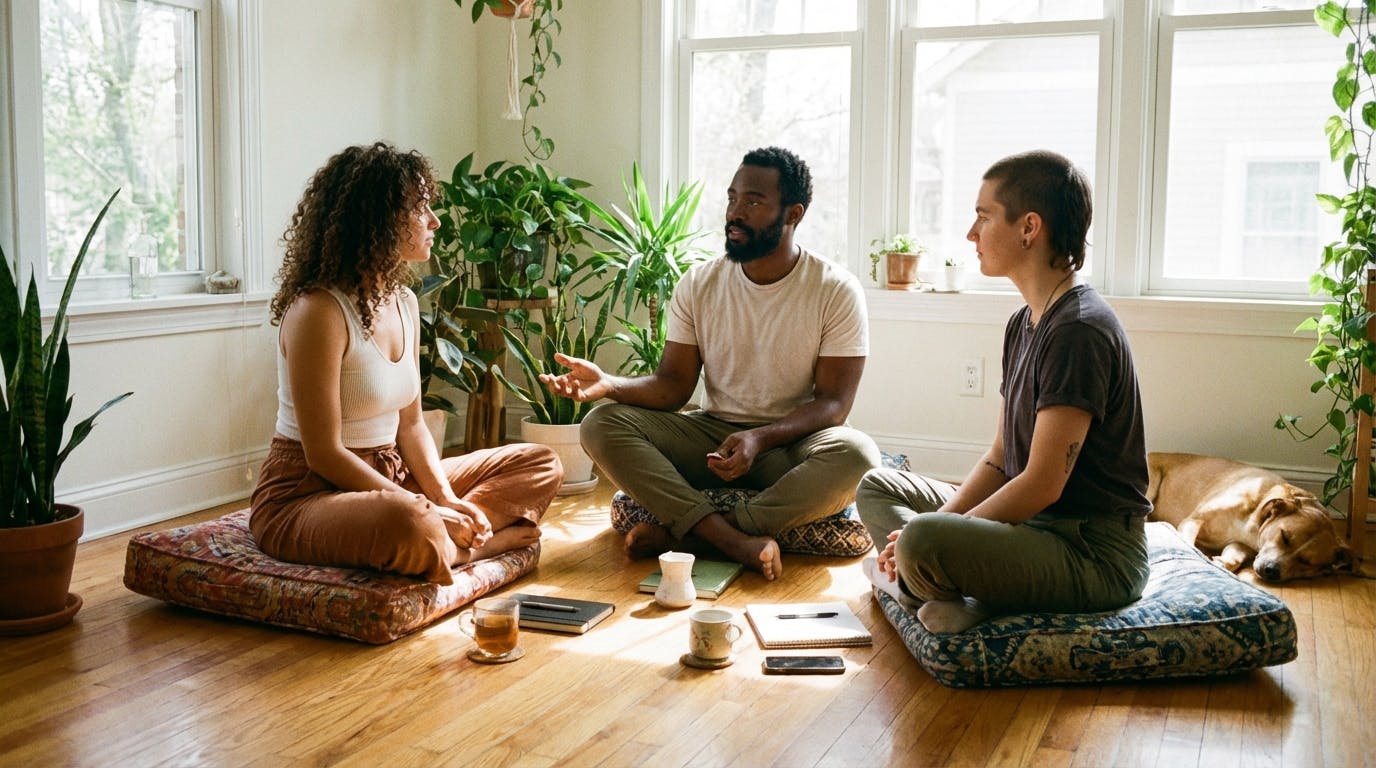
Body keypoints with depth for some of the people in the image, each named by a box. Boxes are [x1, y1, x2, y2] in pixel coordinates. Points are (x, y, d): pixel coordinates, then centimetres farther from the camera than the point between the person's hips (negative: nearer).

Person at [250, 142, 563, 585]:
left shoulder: (404, 302, 7)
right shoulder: (318, 311, -19)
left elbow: (411, 425, 10)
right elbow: (324, 454, -20)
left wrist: (445, 499, -7)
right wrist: (427, 511, -21)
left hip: (388, 481, 9)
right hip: (306, 495, -9)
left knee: (542, 465, 6)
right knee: (410, 527, -43)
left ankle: (444, 540, -14)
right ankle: (453, 546, -12)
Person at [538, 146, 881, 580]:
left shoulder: (837, 291, -8)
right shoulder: (699, 285, 1)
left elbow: (832, 403, -11)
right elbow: (674, 385, 0)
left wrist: (760, 439, -29)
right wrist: (609, 384, -21)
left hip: (791, 444, -2)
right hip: (712, 435, 3)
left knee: (856, 454, -36)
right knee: (601, 425, -20)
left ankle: (682, 535, -29)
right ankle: (738, 541, -34)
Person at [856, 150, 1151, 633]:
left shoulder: (1079, 330, -19)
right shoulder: (1024, 323, 12)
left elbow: (1042, 485, -21)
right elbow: (1000, 461, 12)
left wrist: (927, 534, -15)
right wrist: (940, 522, -3)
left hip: (1095, 553, -10)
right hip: (1035, 524, 10)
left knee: (920, 544, -36)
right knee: (876, 488, 14)